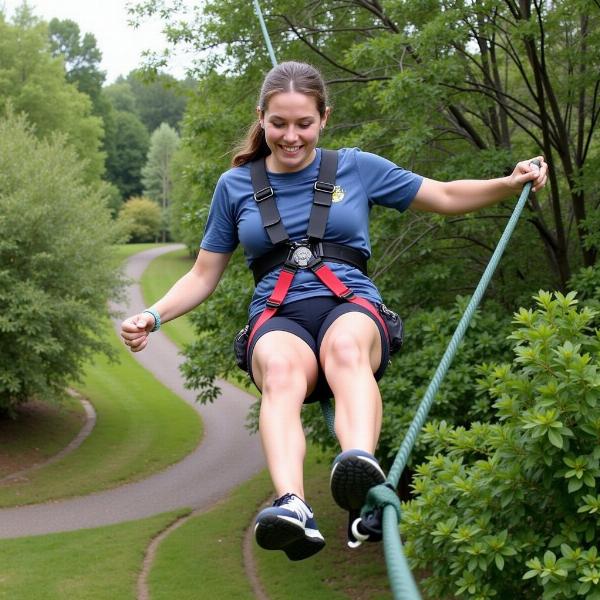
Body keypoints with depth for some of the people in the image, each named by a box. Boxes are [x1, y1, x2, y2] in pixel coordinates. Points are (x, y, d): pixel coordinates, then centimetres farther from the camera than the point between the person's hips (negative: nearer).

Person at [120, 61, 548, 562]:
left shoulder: (356, 168, 15)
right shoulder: (236, 185, 17)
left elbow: (446, 198, 20)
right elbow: (204, 275, 21)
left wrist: (510, 184, 4)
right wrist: (153, 317, 5)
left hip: (352, 305, 0)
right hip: (279, 319, 0)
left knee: (345, 346, -39)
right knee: (280, 369, -38)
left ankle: (361, 466, -66)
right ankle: (292, 507, -62)